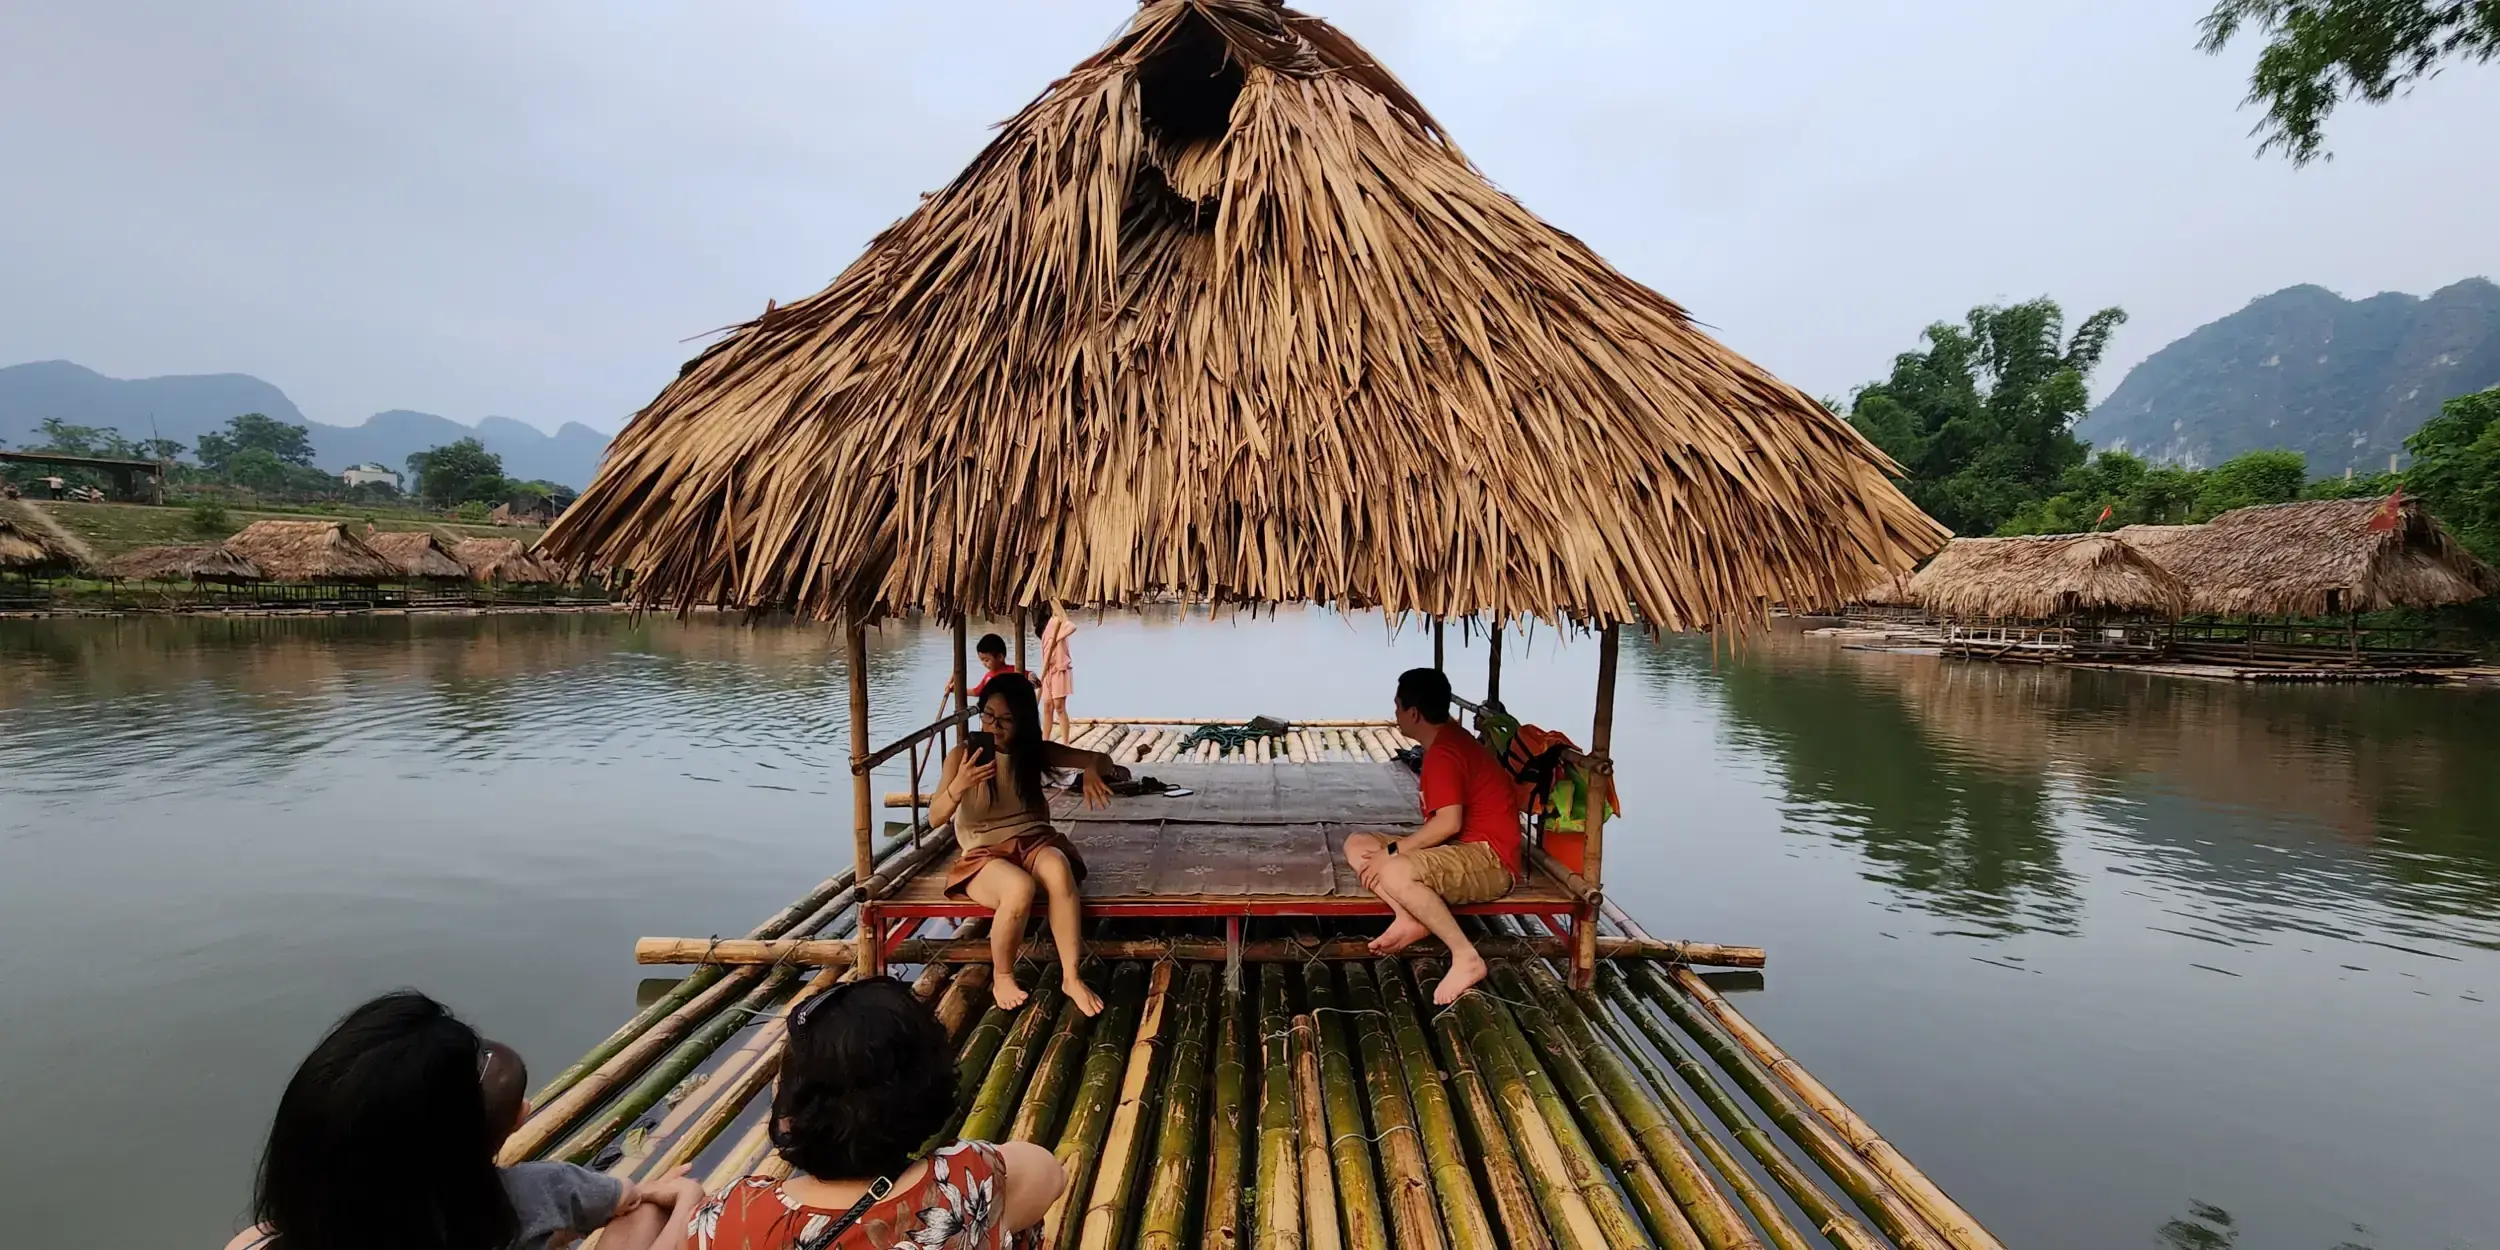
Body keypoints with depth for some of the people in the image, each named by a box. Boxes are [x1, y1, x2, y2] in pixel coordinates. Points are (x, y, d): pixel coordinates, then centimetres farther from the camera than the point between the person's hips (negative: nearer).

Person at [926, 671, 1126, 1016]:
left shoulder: (1035, 750, 3)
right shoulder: (962, 755, -5)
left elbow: (1101, 759, 8)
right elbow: (934, 818, -11)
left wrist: (1092, 770, -17)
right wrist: (958, 786, -31)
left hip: (1033, 841, 2)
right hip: (985, 853, -2)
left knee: (1058, 868, -35)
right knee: (1019, 888, -36)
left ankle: (1071, 976, -25)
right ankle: (1001, 978, -8)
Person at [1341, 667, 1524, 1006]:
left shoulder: (1443, 751, -18)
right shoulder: (1447, 739, 13)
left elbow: (1448, 823, -28)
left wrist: (1392, 851, -20)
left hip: (1489, 861, -10)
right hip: (1464, 851, 10)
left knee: (1394, 872, -37)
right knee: (1357, 845, 5)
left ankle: (1466, 957, -20)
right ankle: (1411, 919, -11)